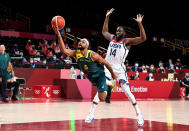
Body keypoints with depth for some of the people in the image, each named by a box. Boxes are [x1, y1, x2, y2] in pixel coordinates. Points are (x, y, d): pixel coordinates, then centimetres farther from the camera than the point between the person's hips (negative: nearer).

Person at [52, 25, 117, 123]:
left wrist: (113, 74, -6)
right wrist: (58, 35, -46)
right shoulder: (76, 53, -18)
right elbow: (64, 50, -35)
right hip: (90, 76, 5)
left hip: (99, 75, -5)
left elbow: (106, 63, -17)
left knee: (101, 97, -15)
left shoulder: (93, 55, -29)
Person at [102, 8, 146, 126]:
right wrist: (107, 17, 25)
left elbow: (143, 38, -17)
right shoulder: (112, 38, 12)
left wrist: (139, 23, -25)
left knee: (127, 91, -11)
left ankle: (139, 113, -1)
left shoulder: (127, 41, -4)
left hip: (119, 69, -4)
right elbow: (104, 31, 31)